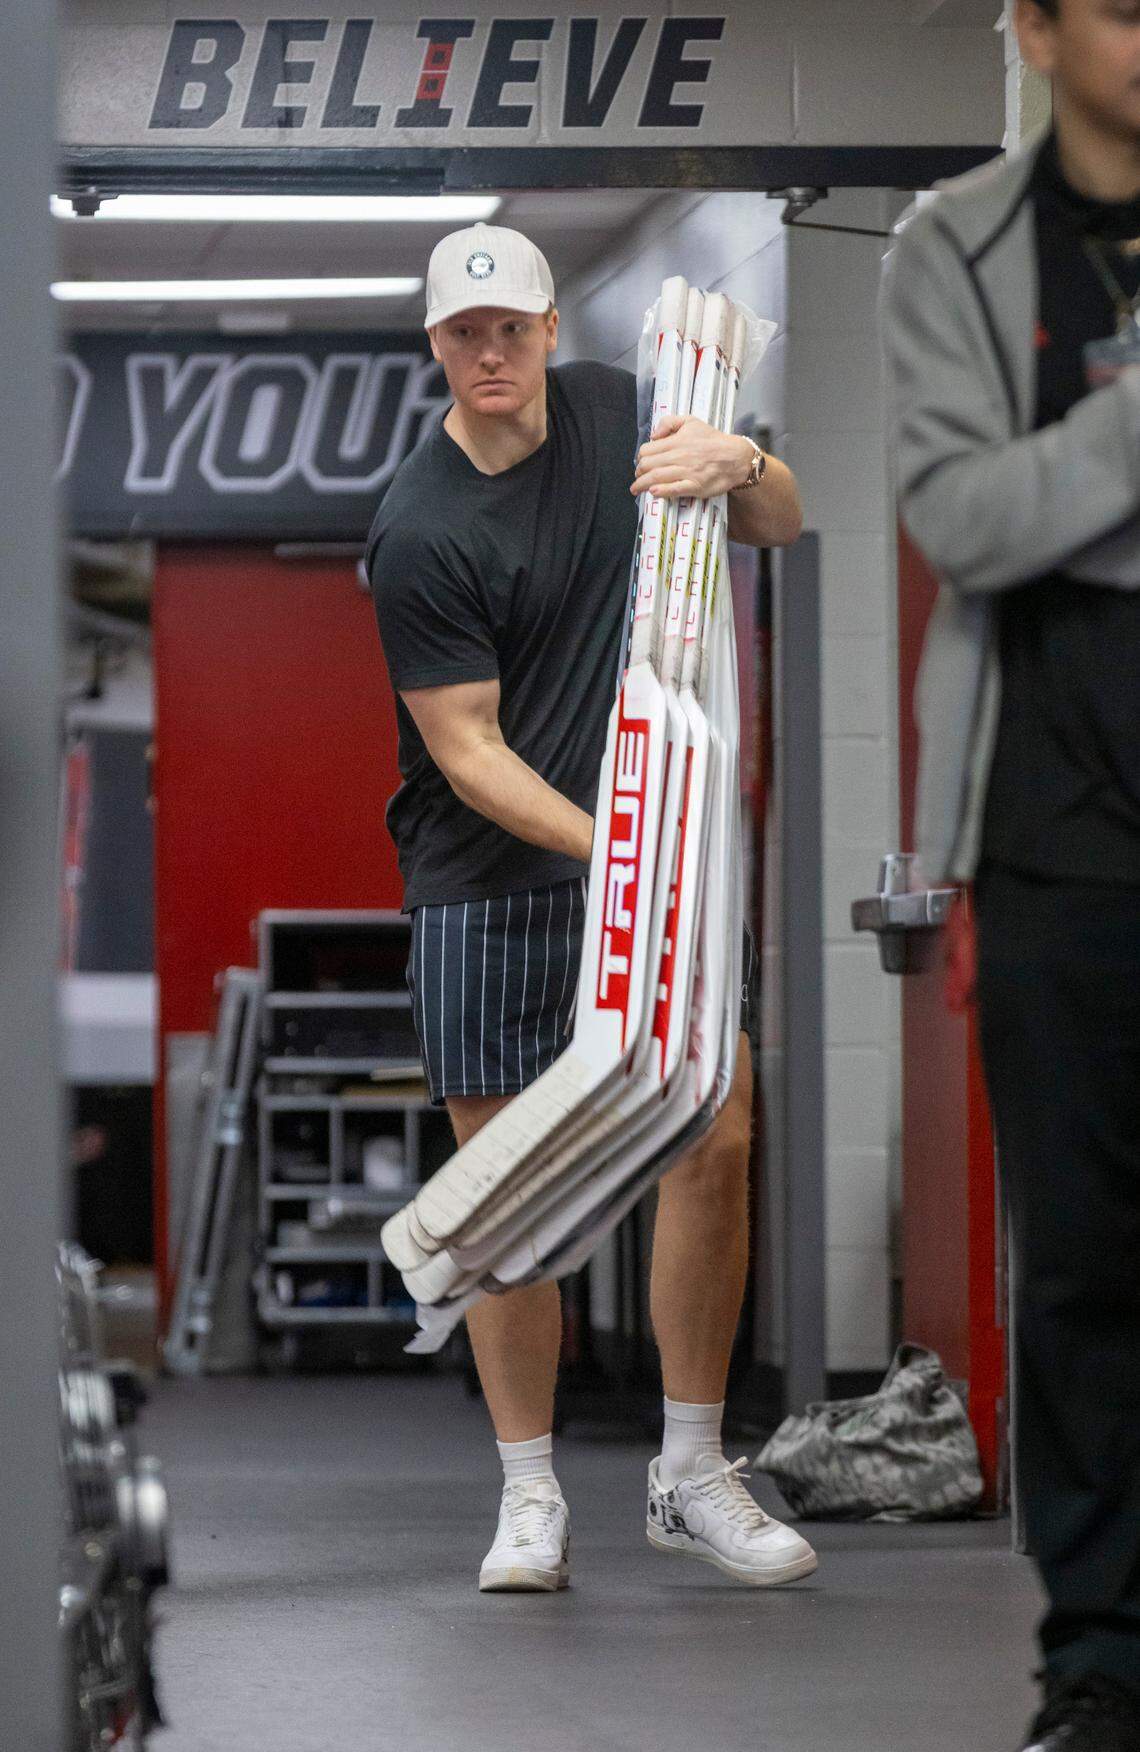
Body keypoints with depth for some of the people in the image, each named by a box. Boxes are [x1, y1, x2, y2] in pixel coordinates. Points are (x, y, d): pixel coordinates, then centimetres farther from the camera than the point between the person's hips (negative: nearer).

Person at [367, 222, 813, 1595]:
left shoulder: (613, 409, 3)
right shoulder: (419, 531, -13)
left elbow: (782, 525, 9)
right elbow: (467, 749, -14)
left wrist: (740, 466, -15)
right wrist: (605, 849, -28)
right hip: (490, 878, -4)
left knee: (716, 1146, -3)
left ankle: (692, 1478, 9)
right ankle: (529, 1499, 11)